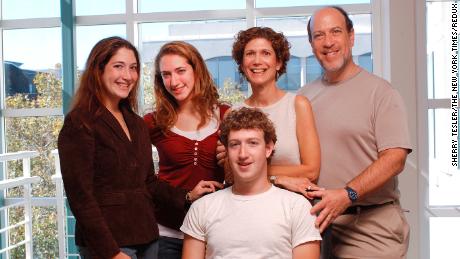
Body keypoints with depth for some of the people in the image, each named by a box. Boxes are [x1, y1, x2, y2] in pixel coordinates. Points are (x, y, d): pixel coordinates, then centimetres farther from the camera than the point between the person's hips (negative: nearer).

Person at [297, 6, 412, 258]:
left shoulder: (380, 91, -5)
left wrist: (347, 195, -24)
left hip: (371, 226, -3)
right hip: (318, 221, 4)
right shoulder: (304, 96, 9)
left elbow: (395, 158, -14)